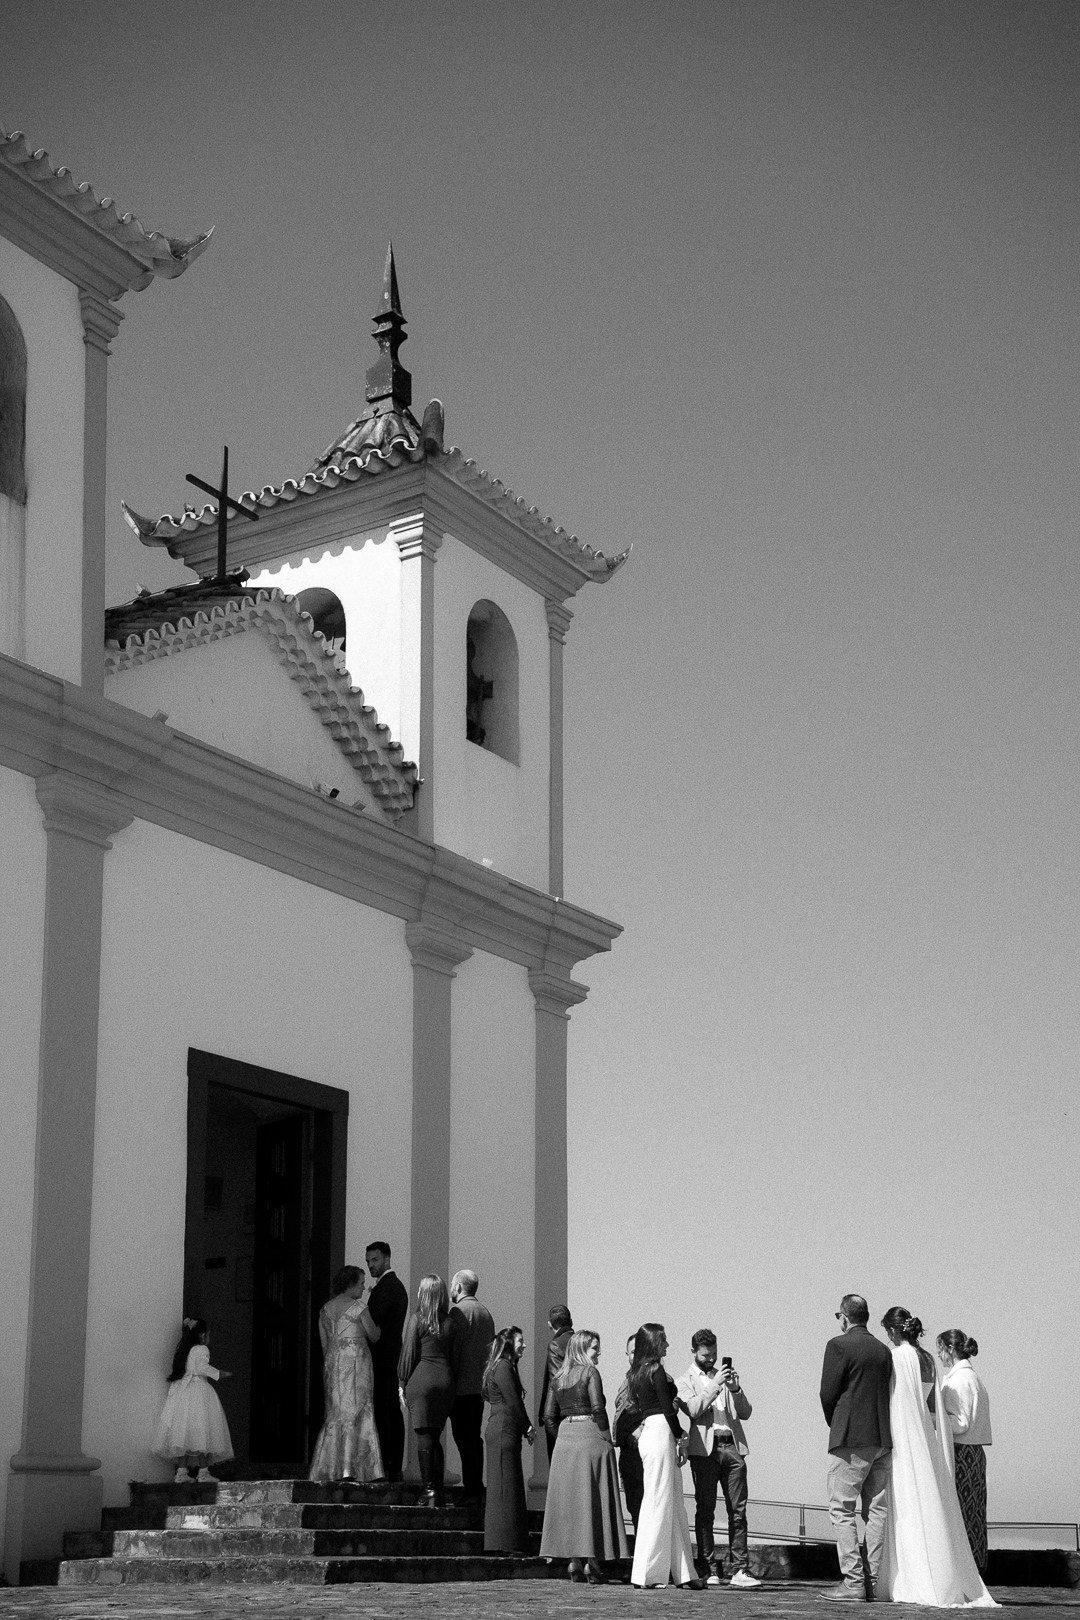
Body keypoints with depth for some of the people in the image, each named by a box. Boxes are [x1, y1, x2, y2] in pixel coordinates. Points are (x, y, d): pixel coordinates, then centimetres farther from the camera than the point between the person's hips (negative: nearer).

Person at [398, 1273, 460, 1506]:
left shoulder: (417, 1319, -6)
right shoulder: (450, 1323, 5)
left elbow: (408, 1354, -4)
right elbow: (455, 1358, 8)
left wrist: (403, 1382, 6)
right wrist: (450, 1381, 16)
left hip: (421, 1380, -4)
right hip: (445, 1382, 4)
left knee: (424, 1438, -2)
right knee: (435, 1439, 13)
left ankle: (430, 1492, -5)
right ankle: (438, 1491, 11)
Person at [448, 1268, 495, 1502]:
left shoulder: (459, 1311, -11)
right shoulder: (485, 1312, 14)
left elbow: (452, 1349, -15)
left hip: (462, 1385, -8)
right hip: (481, 1385, 8)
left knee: (464, 1439, -6)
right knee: (474, 1437, 13)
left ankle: (471, 1490, -7)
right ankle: (477, 1487, 16)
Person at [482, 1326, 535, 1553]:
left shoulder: (505, 1367, 19)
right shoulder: (503, 1367, -12)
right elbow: (513, 1402, -14)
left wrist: (525, 1428, 10)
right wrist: (527, 1428, -3)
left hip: (500, 1431, 10)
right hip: (504, 1431, -10)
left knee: (507, 1488, 10)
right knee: (505, 1486, -9)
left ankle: (501, 1543, 12)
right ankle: (503, 1543, -8)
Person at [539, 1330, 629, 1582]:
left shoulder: (558, 1377, 13)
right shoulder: (590, 1372, -5)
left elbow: (550, 1416, 10)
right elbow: (598, 1408, -13)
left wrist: (563, 1436, 16)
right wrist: (608, 1439, -7)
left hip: (565, 1440, 6)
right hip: (590, 1436, -6)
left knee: (568, 1499, 8)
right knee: (593, 1498, -2)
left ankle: (573, 1560, 7)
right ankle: (592, 1561, -5)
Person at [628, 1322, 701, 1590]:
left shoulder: (637, 1372, 15)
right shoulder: (656, 1370, -11)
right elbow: (667, 1409, -12)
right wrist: (681, 1438, -6)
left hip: (646, 1433, 9)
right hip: (660, 1432, -9)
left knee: (675, 1504, 11)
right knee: (658, 1501, -5)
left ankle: (683, 1572, 14)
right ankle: (647, 1573, -4)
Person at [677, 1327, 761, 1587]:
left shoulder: (724, 1375, 22)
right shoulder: (685, 1380, 10)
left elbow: (745, 1413, 14)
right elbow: (693, 1409, -9)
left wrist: (735, 1389, -3)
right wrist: (715, 1385, -15)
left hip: (732, 1446, 4)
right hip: (705, 1448, -3)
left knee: (738, 1510, -2)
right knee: (705, 1511, -3)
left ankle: (739, 1570, -3)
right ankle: (708, 1570, 1)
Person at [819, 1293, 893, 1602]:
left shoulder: (838, 1345, -7)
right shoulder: (884, 1350, 11)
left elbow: (828, 1393, -8)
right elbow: (887, 1393, 12)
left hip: (850, 1439, -6)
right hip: (883, 1438, 7)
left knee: (842, 1510, -3)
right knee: (877, 1510, 10)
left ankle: (853, 1582, -8)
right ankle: (875, 1580, 10)